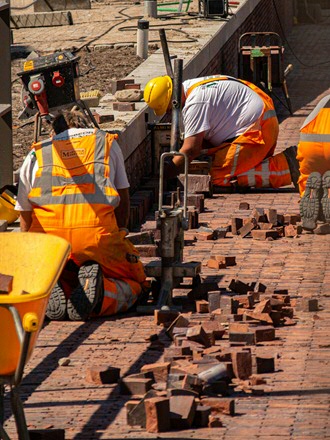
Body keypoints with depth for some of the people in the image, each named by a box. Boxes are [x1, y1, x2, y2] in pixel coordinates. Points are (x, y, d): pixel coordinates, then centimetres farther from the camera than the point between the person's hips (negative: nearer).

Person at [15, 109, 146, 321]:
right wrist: (121, 233, 51)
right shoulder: (107, 143, 26)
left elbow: (25, 214, 28)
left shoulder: (36, 154, 26)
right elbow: (123, 196, 35)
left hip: (47, 234, 2)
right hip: (98, 231, -1)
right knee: (133, 282, 20)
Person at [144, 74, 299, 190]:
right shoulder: (191, 87, 14)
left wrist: (166, 173, -9)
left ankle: (285, 167, -17)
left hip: (257, 127, -11)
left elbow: (191, 150, -19)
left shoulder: (195, 103, -19)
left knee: (220, 177, -15)